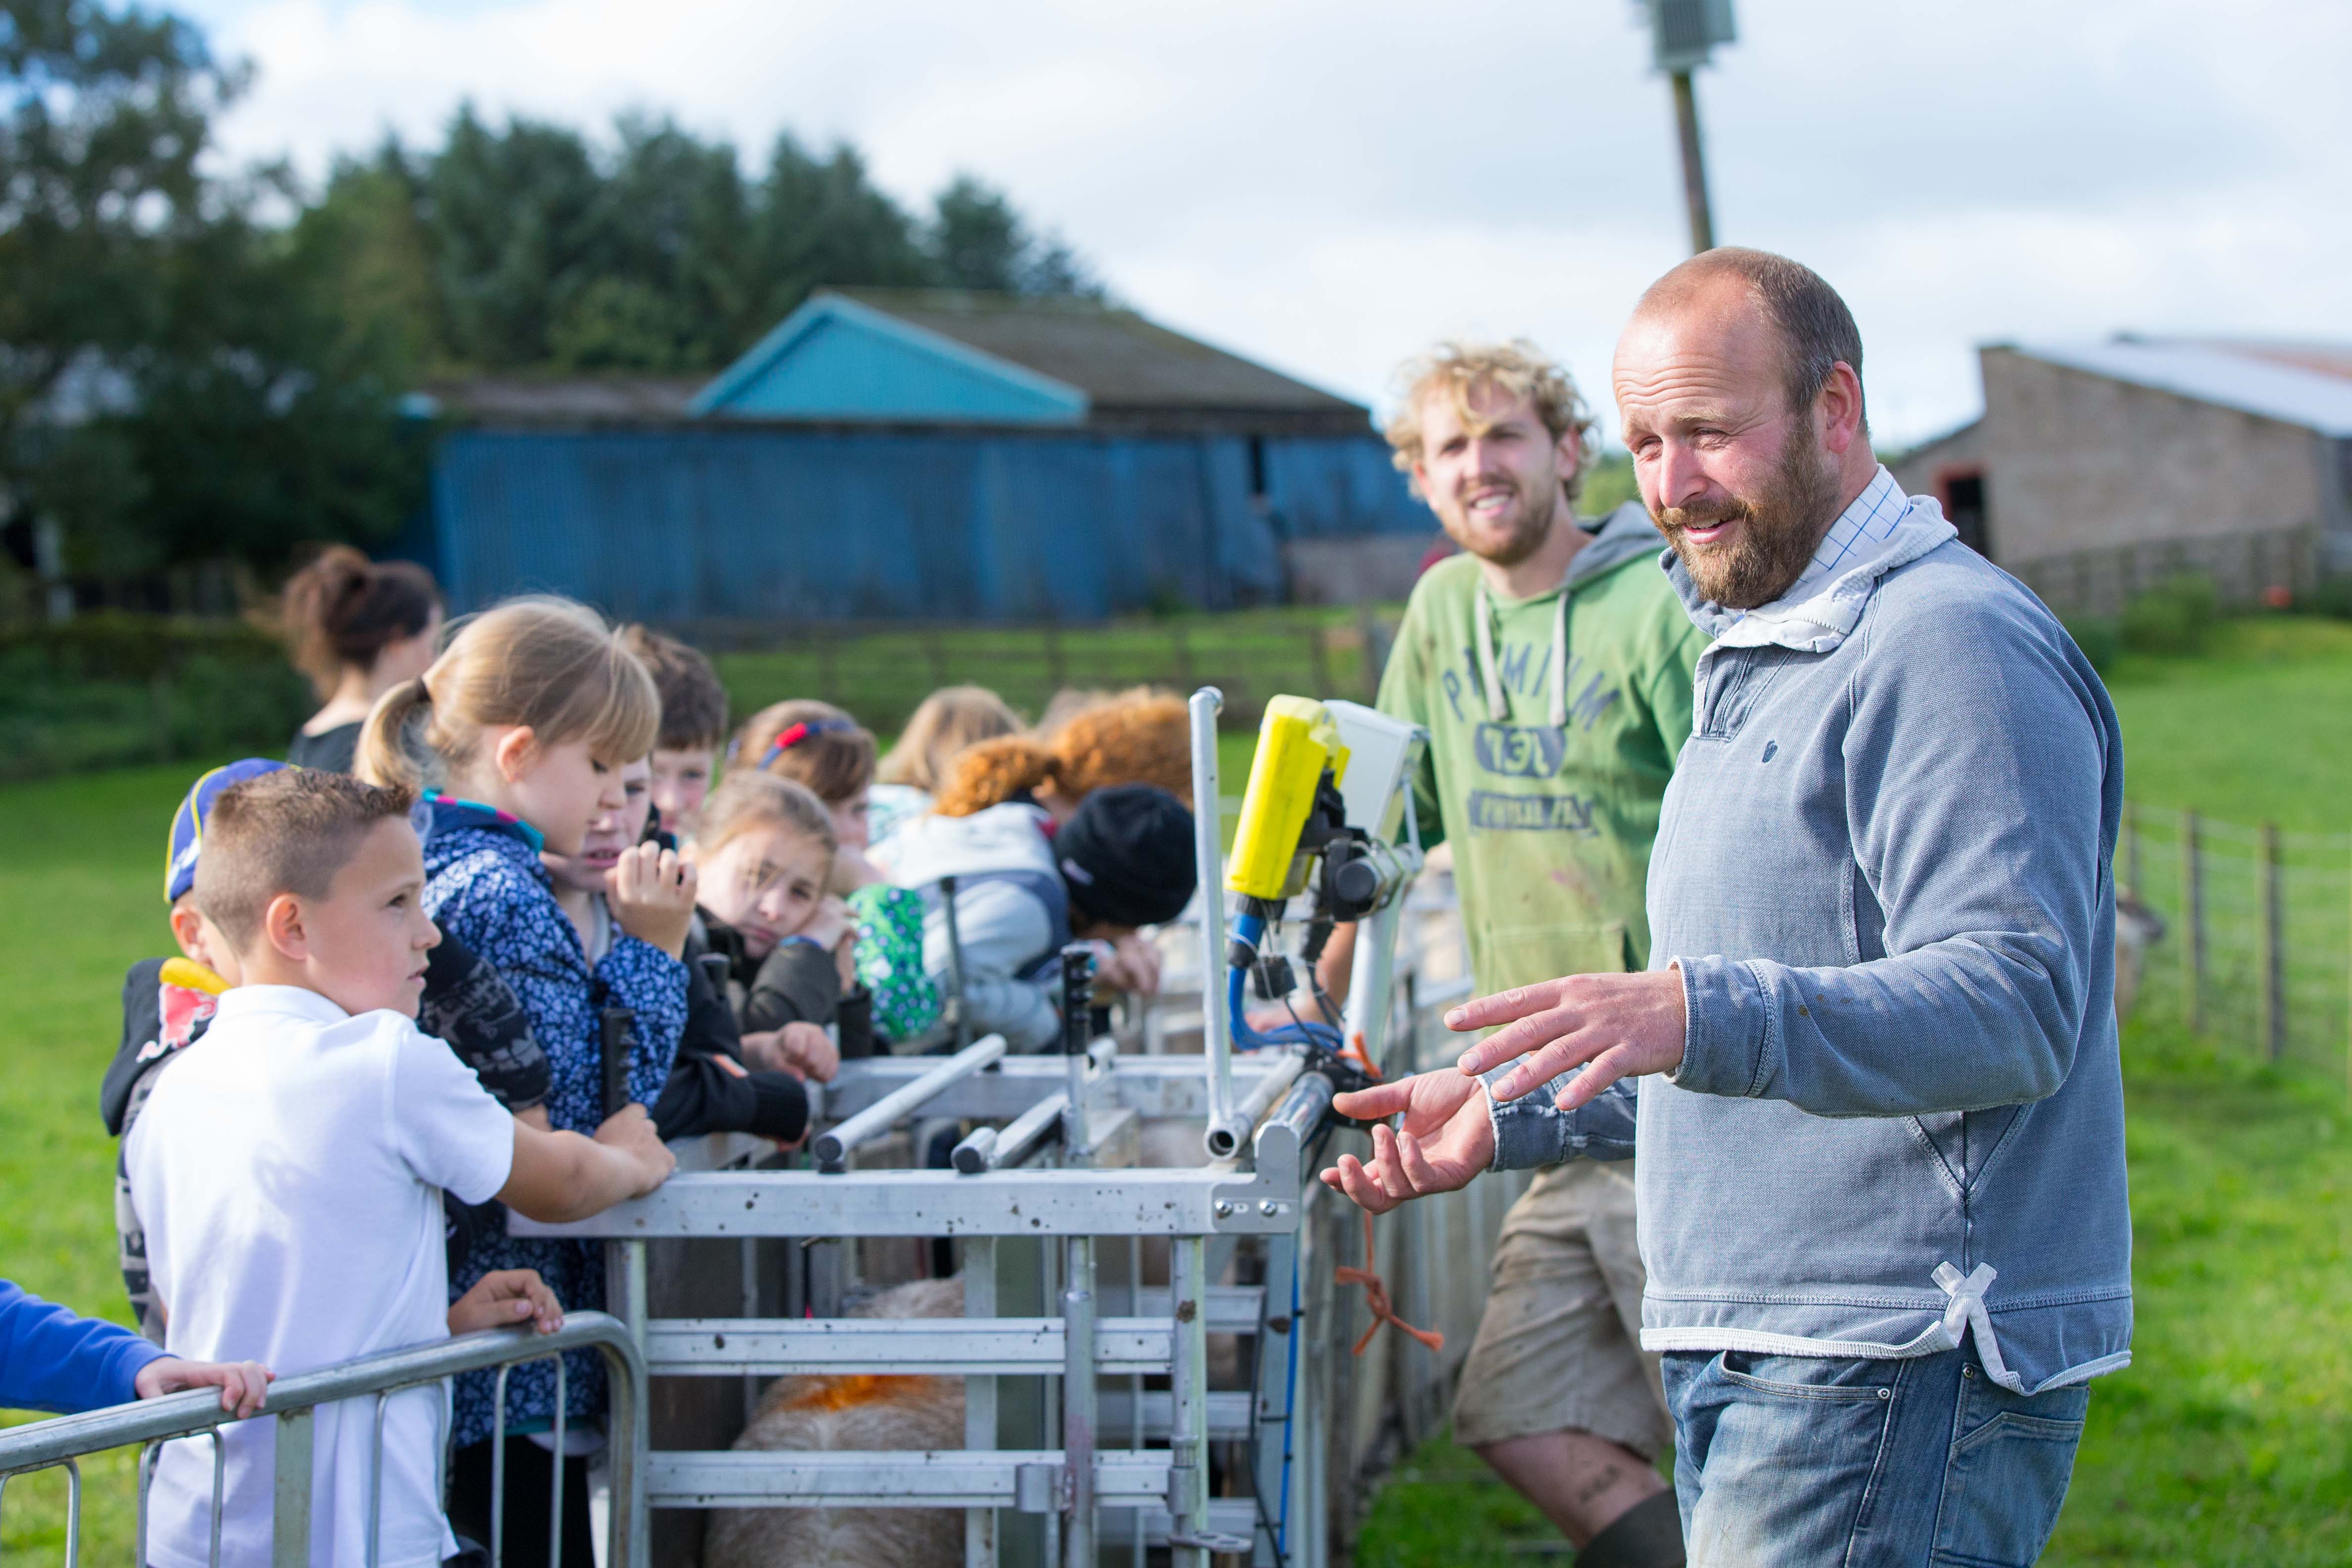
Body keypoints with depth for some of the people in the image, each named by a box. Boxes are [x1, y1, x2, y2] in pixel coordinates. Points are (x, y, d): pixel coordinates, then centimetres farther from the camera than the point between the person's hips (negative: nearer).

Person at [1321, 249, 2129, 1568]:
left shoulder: (1954, 644, -12)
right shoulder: (1759, 656, 22)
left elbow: (2016, 1005, -24)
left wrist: (1703, 1016, -37)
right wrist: (1509, 1119, 20)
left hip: (1902, 1376, -10)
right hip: (1754, 1363, 10)